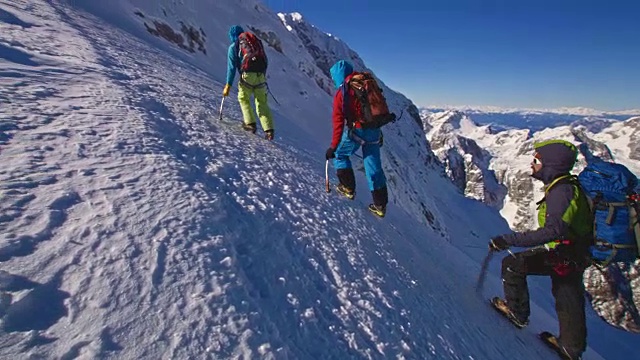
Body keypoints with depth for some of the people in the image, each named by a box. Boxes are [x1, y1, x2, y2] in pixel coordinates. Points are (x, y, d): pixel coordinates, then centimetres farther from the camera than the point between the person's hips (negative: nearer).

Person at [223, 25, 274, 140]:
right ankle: (269, 130, -3)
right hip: (261, 76, 4)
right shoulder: (256, 41, 23)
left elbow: (232, 67, 4)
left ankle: (250, 123, 9)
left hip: (248, 75, -3)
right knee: (262, 103, 8)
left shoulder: (234, 46, 11)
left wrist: (228, 85, 5)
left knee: (243, 98, 19)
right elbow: (265, 60, 22)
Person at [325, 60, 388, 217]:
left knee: (340, 154, 19)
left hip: (357, 131, -6)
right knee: (374, 167, 12)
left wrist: (333, 147, -8)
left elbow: (338, 122, -11)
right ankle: (380, 205, 18)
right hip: (375, 131, 6)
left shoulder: (341, 92, -5)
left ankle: (348, 188, 18)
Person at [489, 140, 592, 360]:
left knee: (512, 265, -4)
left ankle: (517, 312, 12)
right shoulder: (568, 185, 4)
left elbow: (554, 230, -39)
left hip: (563, 256, -10)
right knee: (569, 302, 21)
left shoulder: (561, 191, -27)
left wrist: (508, 240, -41)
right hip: (575, 256, 10)